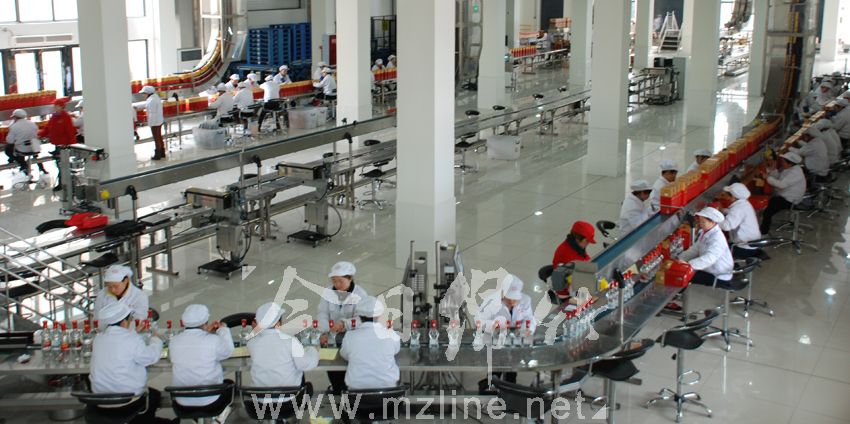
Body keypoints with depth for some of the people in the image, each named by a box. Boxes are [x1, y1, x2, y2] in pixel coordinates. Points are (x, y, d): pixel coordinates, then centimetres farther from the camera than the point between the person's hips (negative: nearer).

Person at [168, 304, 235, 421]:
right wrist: (223, 329, 14)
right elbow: (228, 351, -2)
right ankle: (220, 413, 29)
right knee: (229, 383, 30)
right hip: (210, 401, -3)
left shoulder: (174, 342, -9)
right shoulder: (213, 340, -21)